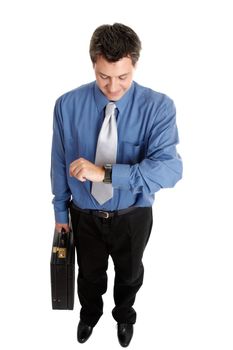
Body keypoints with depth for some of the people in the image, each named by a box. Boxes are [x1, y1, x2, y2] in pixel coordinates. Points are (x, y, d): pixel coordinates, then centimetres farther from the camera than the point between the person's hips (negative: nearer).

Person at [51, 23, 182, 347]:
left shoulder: (159, 106, -23)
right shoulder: (68, 105, -16)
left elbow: (170, 168, -33)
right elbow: (59, 163, -5)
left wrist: (105, 172, -41)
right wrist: (61, 210, 4)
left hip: (133, 217, -1)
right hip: (85, 215, 1)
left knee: (129, 274, 27)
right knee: (89, 274, 26)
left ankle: (124, 315, 60)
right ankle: (90, 313, 60)